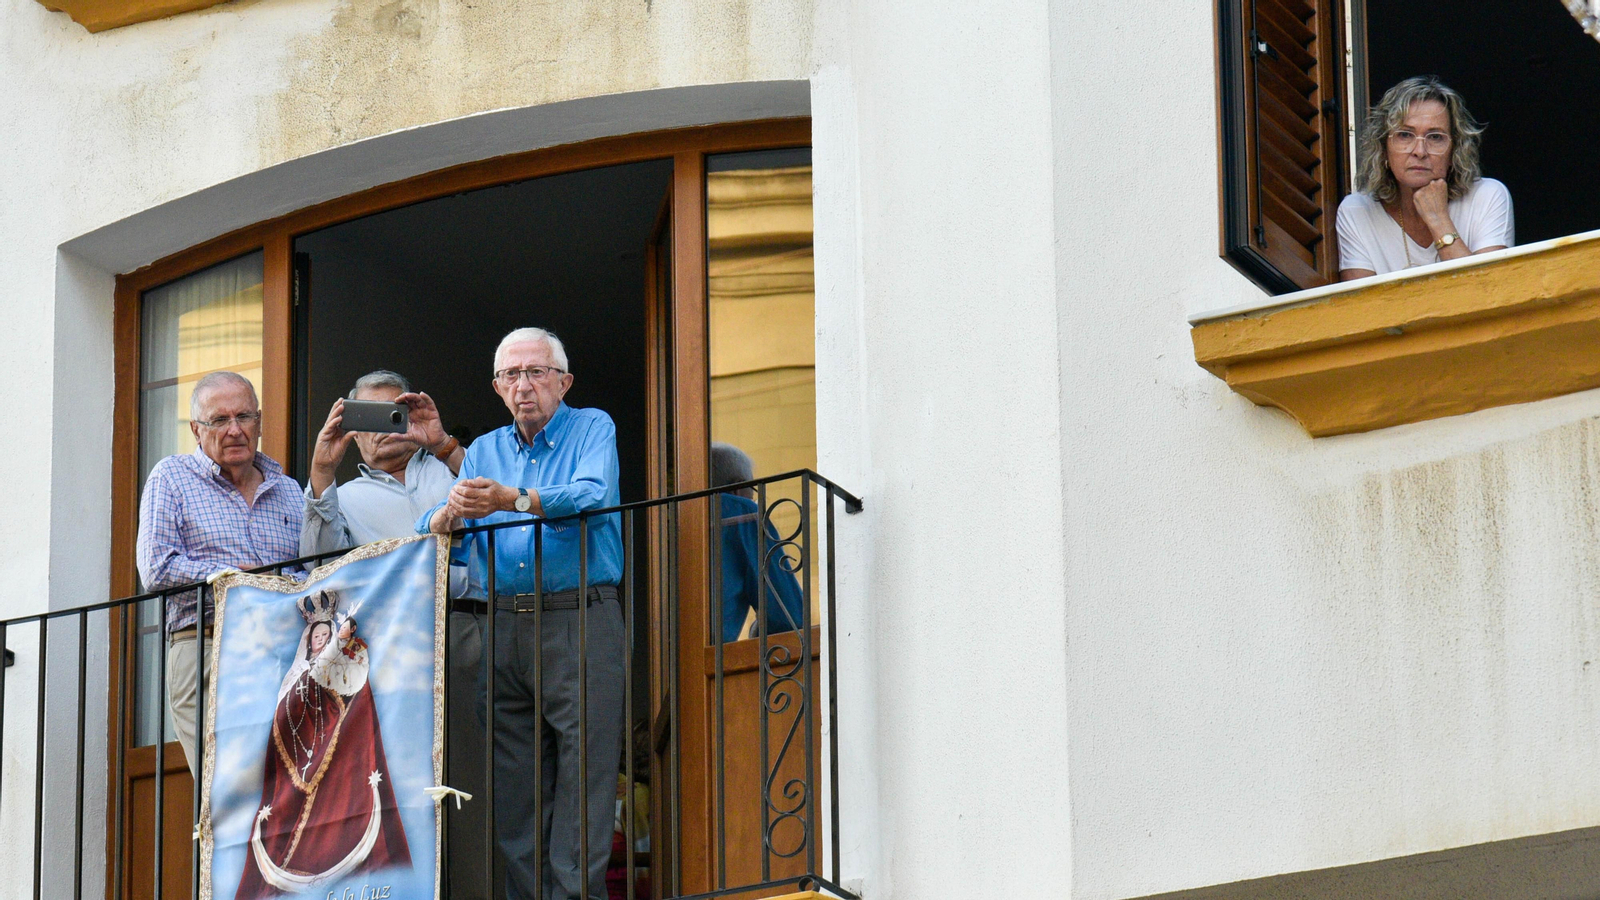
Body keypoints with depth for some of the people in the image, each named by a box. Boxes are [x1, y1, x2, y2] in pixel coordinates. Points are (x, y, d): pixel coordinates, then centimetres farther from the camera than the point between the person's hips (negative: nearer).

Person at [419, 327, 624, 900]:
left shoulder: (592, 429, 6)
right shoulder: (484, 451, 18)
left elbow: (592, 498, -15)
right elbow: (427, 539, 9)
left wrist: (512, 499, -29)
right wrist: (450, 515, -15)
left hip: (578, 621, -4)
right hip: (501, 628, 4)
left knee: (583, 774, -10)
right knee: (513, 785, 2)